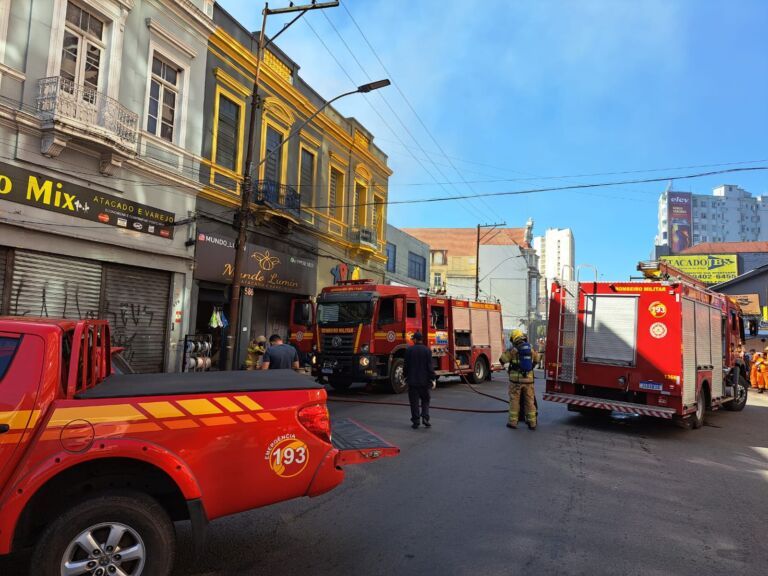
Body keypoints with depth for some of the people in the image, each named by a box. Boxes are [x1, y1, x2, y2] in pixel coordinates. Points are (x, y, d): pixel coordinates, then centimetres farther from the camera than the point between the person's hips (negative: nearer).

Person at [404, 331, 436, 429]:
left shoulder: (409, 350, -5)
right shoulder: (427, 350, -3)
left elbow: (406, 365, -1)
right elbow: (430, 366, -6)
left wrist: (405, 376, 12)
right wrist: (433, 379, -2)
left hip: (412, 380, -1)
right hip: (424, 380, 1)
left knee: (414, 402, 5)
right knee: (425, 400, 15)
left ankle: (415, 422, 5)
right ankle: (425, 417, -2)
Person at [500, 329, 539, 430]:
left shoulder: (513, 349, -9)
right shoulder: (530, 349, 5)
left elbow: (502, 359, -4)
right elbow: (536, 359, 22)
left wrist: (507, 352, 15)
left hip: (516, 379, -3)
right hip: (528, 379, 3)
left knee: (514, 400, 7)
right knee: (530, 401, 10)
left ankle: (513, 421, 10)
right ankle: (532, 423, 13)